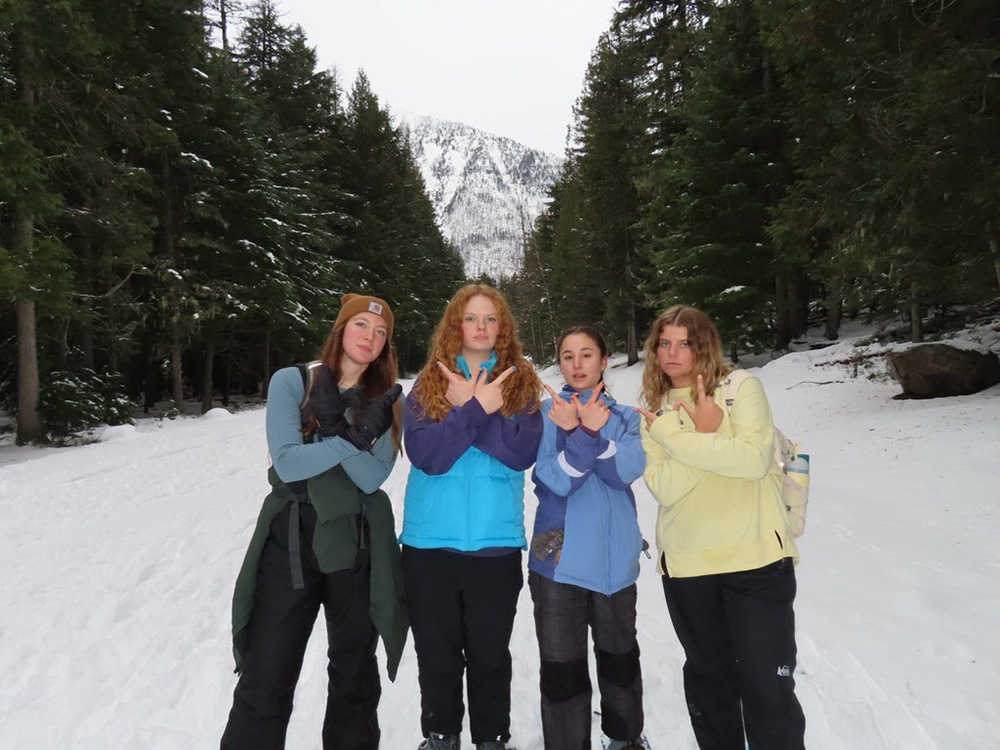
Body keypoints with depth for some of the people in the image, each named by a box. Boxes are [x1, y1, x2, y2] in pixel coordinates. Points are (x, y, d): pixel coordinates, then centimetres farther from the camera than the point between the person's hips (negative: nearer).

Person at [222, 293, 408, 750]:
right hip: (289, 542, -2)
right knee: (265, 679, 2)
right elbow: (287, 463, -15)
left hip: (358, 547, 2)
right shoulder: (291, 382, -4)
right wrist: (355, 437, -18)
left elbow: (372, 477, -11)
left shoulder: (386, 400, 1)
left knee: (355, 674, 16)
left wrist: (337, 427, -24)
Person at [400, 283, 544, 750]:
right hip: (430, 542, 1)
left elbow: (522, 452, -12)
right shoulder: (427, 386, 3)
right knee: (437, 654, 13)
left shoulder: (522, 385, 3)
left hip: (496, 542, 0)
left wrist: (466, 408, -15)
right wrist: (476, 409, -18)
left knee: (490, 654, 12)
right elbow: (426, 456, -12)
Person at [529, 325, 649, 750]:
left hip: (614, 557, 3)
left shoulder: (626, 418, 6)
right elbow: (556, 481, -16)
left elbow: (627, 471, -14)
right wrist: (582, 431, -30)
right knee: (561, 668, 1)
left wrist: (589, 430, -29)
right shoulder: (546, 413, -2)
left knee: (619, 654, 20)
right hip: (558, 557, -3)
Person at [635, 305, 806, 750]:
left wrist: (678, 437, -19)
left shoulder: (741, 388, -4)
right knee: (708, 677, 18)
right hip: (686, 564, 4)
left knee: (768, 684, 1)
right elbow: (664, 487, -8)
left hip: (755, 557, -3)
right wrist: (707, 435, -18)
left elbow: (754, 460, -19)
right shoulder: (653, 412, 5)